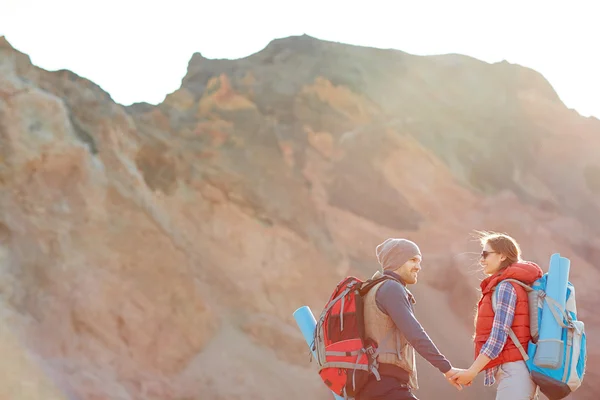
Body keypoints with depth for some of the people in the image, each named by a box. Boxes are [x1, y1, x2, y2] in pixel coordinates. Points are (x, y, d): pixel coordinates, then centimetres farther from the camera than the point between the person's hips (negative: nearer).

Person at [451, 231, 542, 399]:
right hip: (516, 372, 10)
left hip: (513, 371, -10)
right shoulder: (517, 284, 20)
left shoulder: (506, 287, -9)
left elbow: (498, 336, -16)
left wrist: (472, 371, -14)